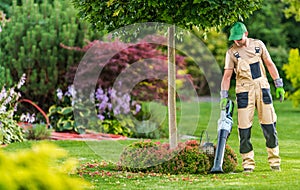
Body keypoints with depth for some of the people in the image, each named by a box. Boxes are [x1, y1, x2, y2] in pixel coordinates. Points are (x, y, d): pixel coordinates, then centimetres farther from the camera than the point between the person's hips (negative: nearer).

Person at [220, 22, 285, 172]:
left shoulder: (258, 44, 7)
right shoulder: (231, 52, 1)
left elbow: (270, 65, 12)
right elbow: (227, 75, -1)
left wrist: (279, 85, 9)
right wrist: (224, 96, -10)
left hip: (262, 88, 2)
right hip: (244, 91, -2)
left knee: (269, 125, 1)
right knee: (244, 127, -5)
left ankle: (274, 160, 12)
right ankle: (248, 162, 4)